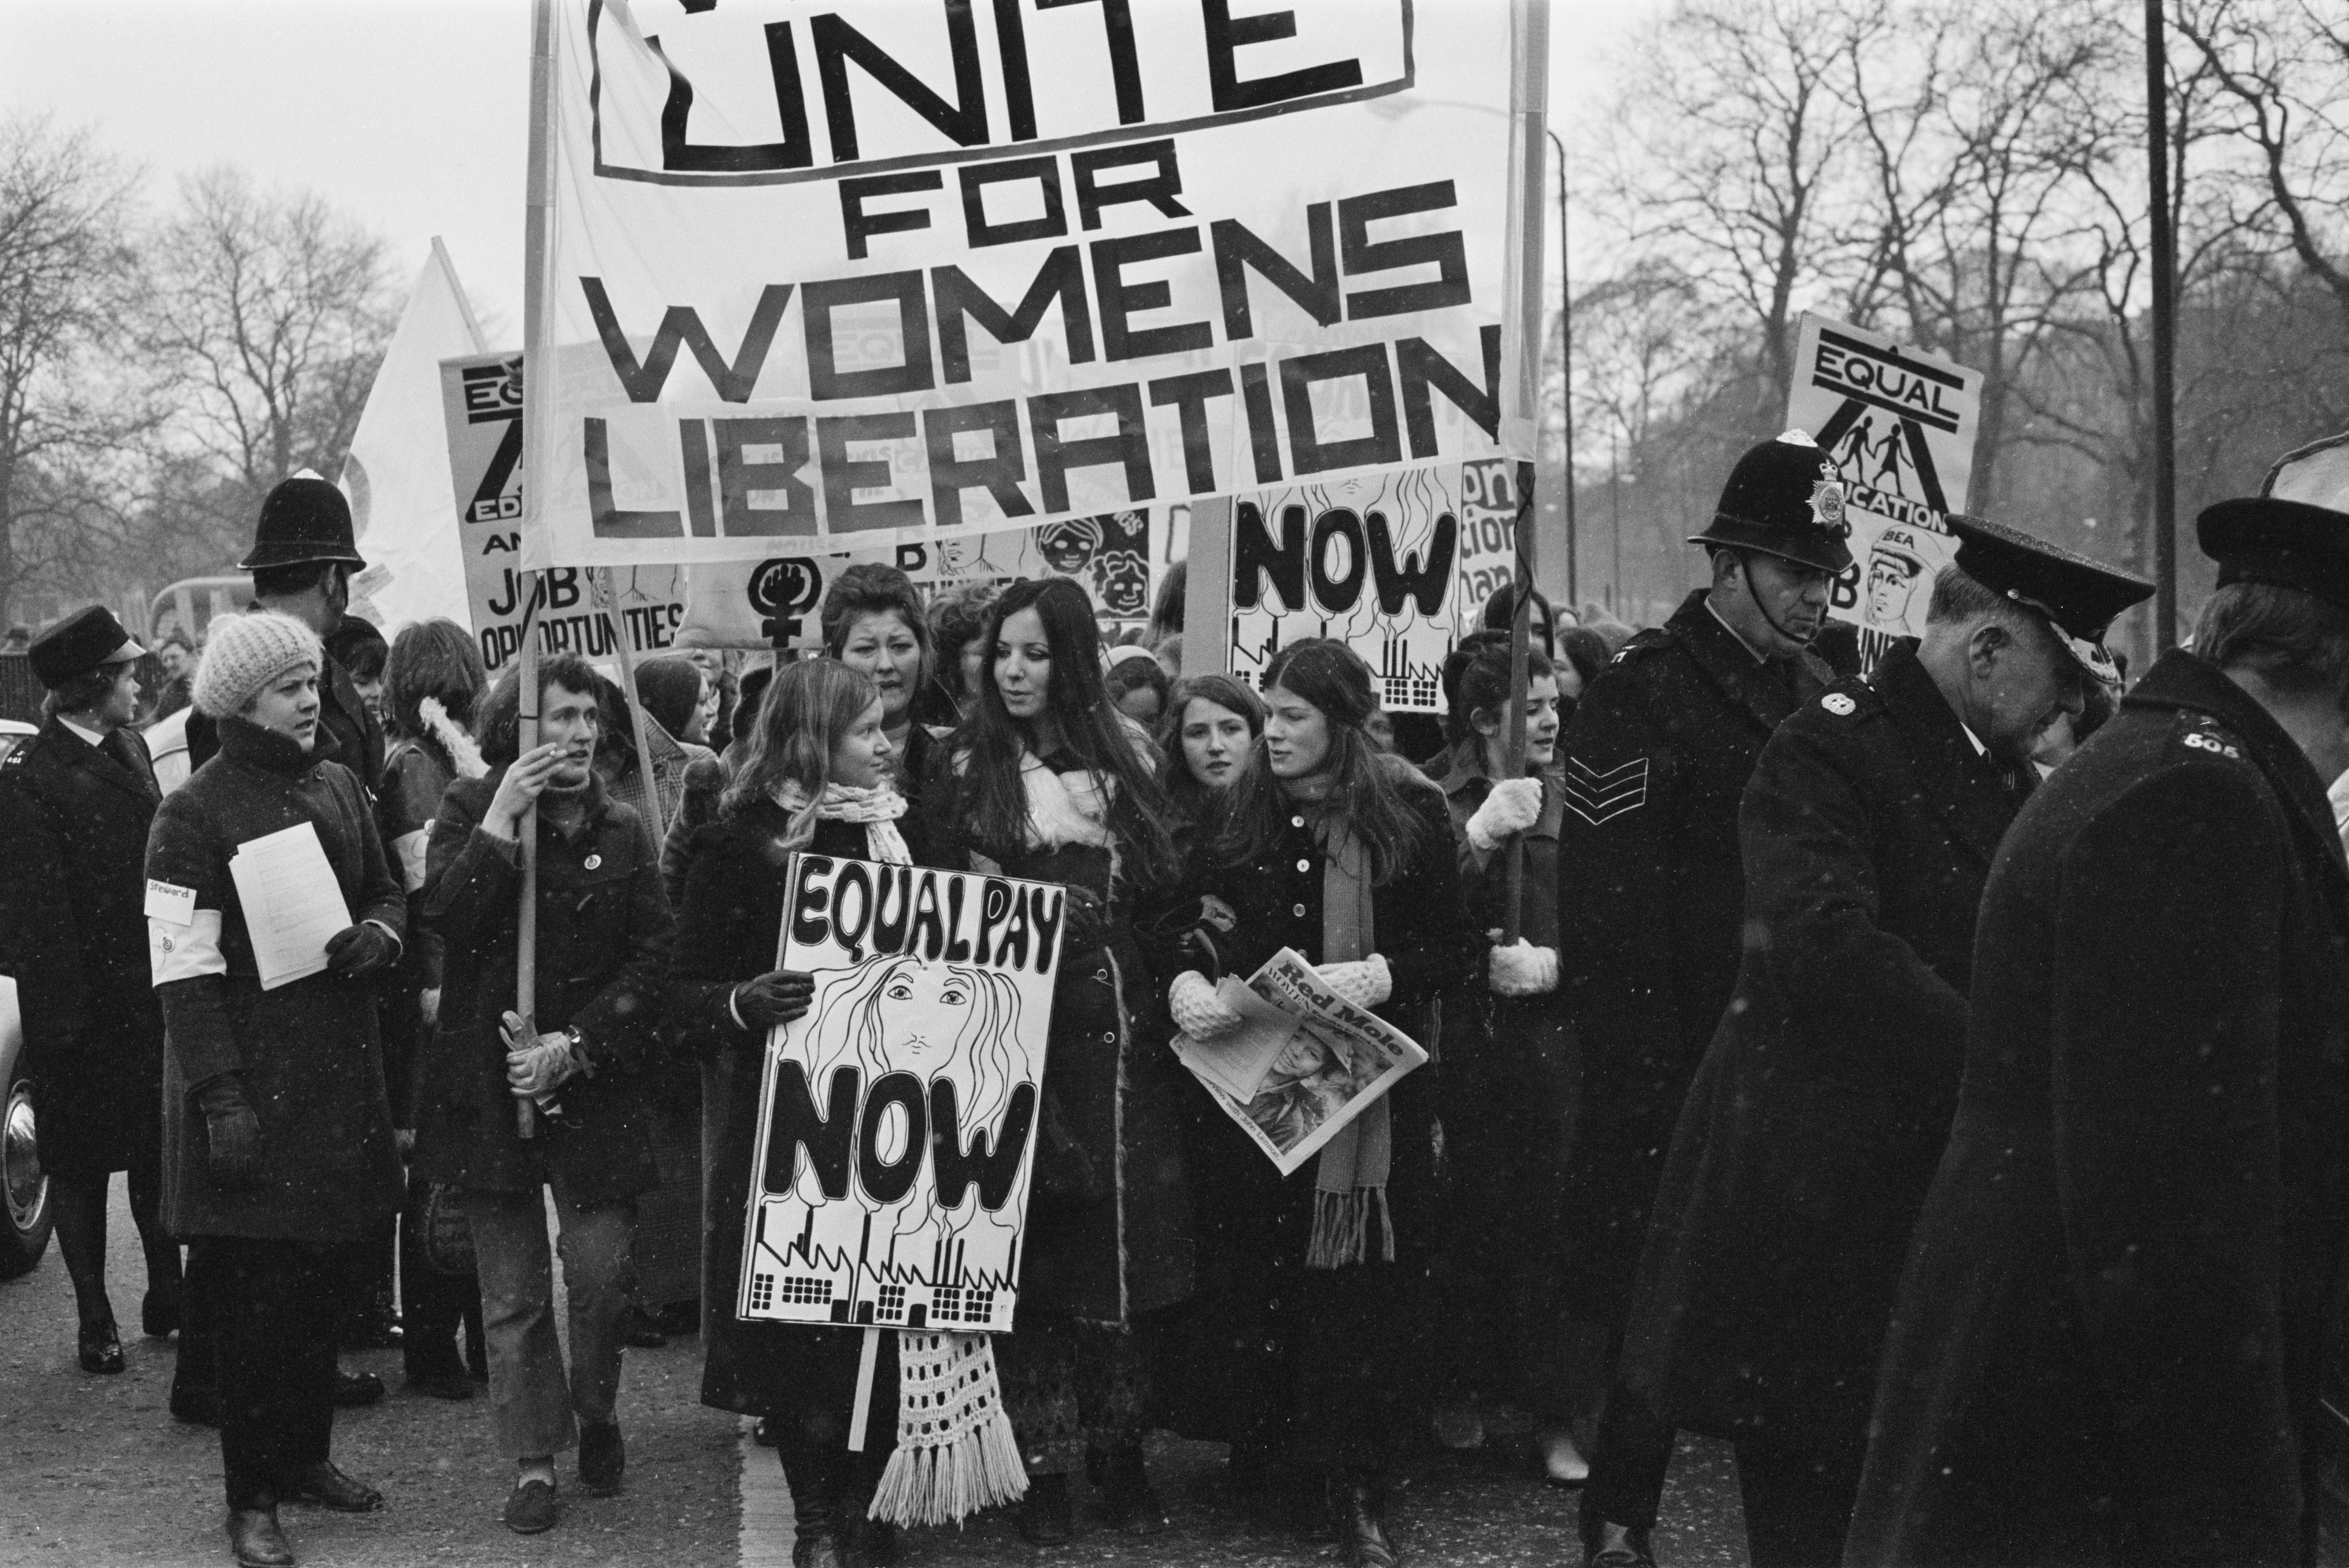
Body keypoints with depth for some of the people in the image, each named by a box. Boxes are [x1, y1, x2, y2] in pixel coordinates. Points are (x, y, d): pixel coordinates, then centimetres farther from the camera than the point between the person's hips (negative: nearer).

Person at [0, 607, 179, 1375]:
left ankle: (167, 1295, 26)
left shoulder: (129, 752, 8)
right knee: (79, 1164, 6)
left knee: (158, 1152, 14)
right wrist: (62, 1011, -18)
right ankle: (94, 1320, 15)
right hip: (78, 1009, -6)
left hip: (146, 996, 6)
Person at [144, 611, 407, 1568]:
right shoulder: (196, 813, -10)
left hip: (338, 1070, 6)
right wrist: (221, 1097, -18)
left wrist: (378, 935, -2)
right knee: (249, 1290, -1)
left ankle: (307, 1455, 27)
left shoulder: (339, 788, 10)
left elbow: (387, 894, 22)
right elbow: (182, 968, -13)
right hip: (246, 1075, -6)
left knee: (319, 1279, 13)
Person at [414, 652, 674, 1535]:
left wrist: (577, 1045, -11)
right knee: (512, 1293, 4)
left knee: (600, 1272, -5)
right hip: (489, 1083, -1)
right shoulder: (469, 812, 1)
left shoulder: (622, 833, 5)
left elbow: (652, 959, 0)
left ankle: (597, 1414, 22)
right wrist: (503, 819, -20)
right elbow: (448, 917, -15)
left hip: (594, 1085, 1)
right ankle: (533, 1461, 16)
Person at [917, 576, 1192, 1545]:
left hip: (1121, 1033, 2)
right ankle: (1044, 1463, 9)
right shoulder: (969, 766, 3)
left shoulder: (1124, 756, 8)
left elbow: (1162, 890, 9)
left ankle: (1120, 1453, 16)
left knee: (1125, 1239, 4)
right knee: (1031, 1246, -1)